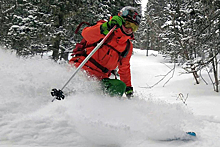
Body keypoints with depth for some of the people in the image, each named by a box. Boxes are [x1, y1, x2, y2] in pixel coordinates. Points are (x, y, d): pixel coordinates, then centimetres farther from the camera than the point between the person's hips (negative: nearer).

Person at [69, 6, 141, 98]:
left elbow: (124, 69, 30)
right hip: (83, 69, -5)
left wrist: (128, 87, 28)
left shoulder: (128, 47, 18)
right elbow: (86, 34, -20)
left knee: (120, 86, -23)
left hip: (99, 78, 5)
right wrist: (106, 27, -34)